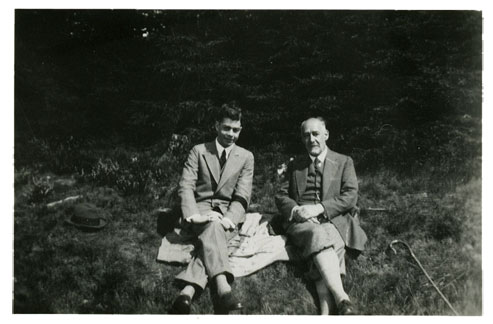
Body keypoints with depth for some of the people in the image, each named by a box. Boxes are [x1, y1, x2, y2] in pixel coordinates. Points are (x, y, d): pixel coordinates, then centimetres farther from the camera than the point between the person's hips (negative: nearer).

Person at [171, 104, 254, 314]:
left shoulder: (246, 157, 10)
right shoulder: (199, 151, 8)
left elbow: (242, 196, 1)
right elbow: (185, 187, -2)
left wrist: (228, 219, -19)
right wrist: (193, 215, -21)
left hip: (229, 214, 1)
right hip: (201, 210, -1)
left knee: (212, 237, -34)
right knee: (212, 226, -38)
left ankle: (188, 290, -52)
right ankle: (223, 287, -58)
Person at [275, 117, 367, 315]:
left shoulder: (344, 162, 15)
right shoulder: (294, 165, 22)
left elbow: (350, 195, 1)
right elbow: (281, 196, 15)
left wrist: (319, 208, -14)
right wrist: (295, 210, -9)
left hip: (335, 220, 0)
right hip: (302, 222, 1)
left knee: (325, 241, -36)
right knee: (318, 235, -35)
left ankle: (326, 310, -51)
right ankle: (342, 299, -48)